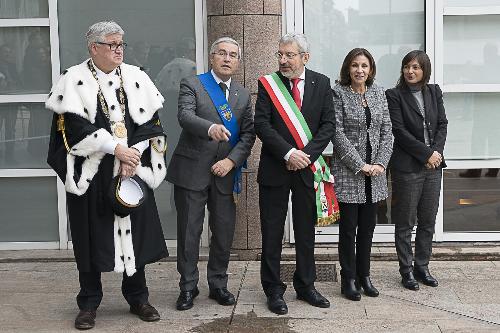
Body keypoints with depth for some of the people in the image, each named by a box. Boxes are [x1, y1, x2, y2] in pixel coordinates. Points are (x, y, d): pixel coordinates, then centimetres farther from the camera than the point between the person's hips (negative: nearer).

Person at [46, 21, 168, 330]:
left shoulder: (136, 78, 7)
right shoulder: (75, 80, -2)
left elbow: (150, 122, 2)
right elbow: (75, 126, -12)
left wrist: (133, 154, -12)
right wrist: (115, 147, -18)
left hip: (134, 170, 3)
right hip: (91, 173, -2)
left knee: (135, 232, 7)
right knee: (92, 237, 4)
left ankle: (138, 297, 21)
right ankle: (89, 304, 17)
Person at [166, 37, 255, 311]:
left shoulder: (243, 95, 13)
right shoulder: (192, 85, 0)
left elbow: (248, 134, 8)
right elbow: (185, 116, -19)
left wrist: (231, 160, -8)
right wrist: (210, 127, -38)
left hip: (225, 172, 4)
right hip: (192, 171, -3)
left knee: (224, 232, 7)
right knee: (189, 231, 2)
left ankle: (218, 284, 23)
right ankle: (188, 287, 16)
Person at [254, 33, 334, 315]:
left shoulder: (322, 83, 4)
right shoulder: (268, 83, -1)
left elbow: (328, 124, -1)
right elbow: (262, 124, -9)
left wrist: (306, 154, -13)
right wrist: (288, 153, -18)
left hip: (307, 168, 2)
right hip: (275, 168, -1)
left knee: (306, 231, 11)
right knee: (272, 233, 4)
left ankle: (306, 286, 25)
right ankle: (274, 290, 15)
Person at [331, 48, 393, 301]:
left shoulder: (378, 93, 9)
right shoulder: (338, 94, -5)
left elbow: (387, 131, 7)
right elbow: (338, 134, -11)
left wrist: (380, 163, -6)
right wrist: (360, 165, -15)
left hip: (374, 173, 5)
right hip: (347, 173, -4)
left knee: (367, 227, 11)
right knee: (349, 228, 3)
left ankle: (364, 275, 23)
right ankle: (348, 279, 14)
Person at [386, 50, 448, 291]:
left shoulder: (434, 92, 11)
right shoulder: (394, 95, -5)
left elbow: (442, 124, 10)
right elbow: (399, 131, -11)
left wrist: (437, 152, -6)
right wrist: (426, 153, -13)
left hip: (433, 165, 5)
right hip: (407, 167, -5)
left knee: (428, 221, 10)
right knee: (405, 223, 3)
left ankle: (422, 266, 22)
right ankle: (407, 270, 14)